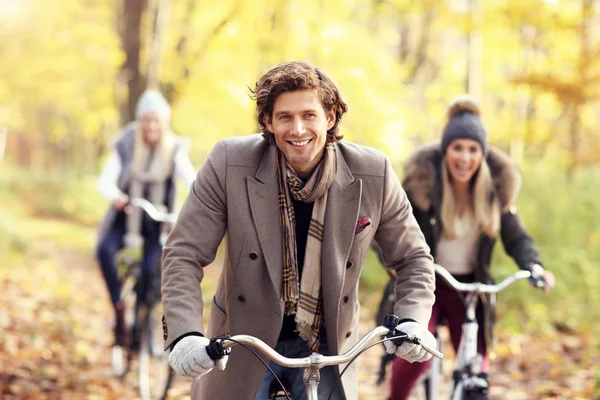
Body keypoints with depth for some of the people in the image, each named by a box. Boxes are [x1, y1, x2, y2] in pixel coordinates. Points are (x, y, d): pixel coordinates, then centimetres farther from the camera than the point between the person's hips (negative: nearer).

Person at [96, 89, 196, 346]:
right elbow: (105, 180, -17)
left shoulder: (174, 149, -3)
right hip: (126, 218, 0)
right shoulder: (125, 145, -6)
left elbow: (190, 178, -20)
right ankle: (119, 311, -15)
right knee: (104, 249, -29)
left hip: (157, 222, 0)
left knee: (151, 269, -22)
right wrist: (115, 196, -41)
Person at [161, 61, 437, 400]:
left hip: (326, 347, 1)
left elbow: (413, 258, 1)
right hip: (243, 344, 0)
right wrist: (185, 334, -29)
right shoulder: (229, 164, -15)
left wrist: (411, 321, -17)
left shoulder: (373, 173, -12)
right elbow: (184, 256, -14)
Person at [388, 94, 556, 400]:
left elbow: (515, 237, -1)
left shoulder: (496, 186, -4)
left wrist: (533, 266, -21)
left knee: (475, 367, -2)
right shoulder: (422, 179, -12)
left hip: (470, 285, 3)